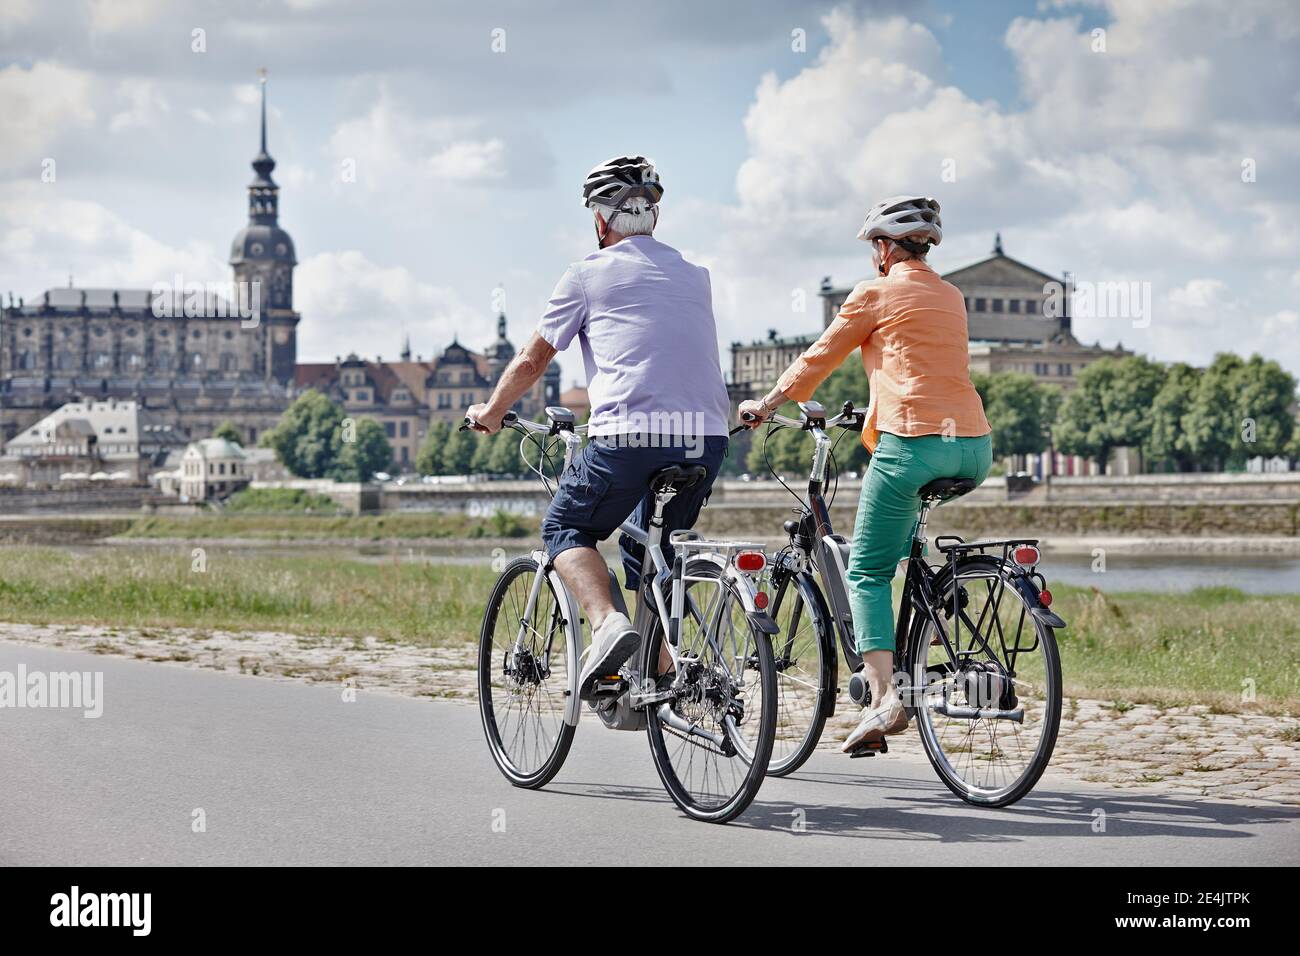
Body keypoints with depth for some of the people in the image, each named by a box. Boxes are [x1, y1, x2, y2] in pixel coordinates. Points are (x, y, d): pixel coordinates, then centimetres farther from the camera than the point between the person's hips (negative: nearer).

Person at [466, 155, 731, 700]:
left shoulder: (588, 275, 8)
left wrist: (491, 412, 33)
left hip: (630, 437, -5)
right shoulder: (694, 277, 21)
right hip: (707, 439, 5)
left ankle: (608, 624, -10)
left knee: (566, 529, 16)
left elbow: (532, 361, 16)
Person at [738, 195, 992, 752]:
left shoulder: (876, 293, 3)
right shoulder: (951, 298, 21)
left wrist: (766, 405, 25)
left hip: (914, 444, -7)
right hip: (974, 450, 7)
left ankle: (884, 697, -14)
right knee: (907, 525, 35)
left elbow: (819, 358, 10)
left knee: (866, 572, 1)